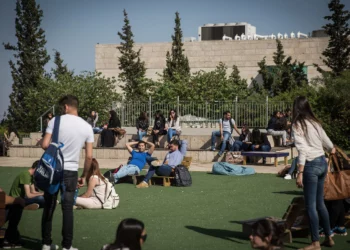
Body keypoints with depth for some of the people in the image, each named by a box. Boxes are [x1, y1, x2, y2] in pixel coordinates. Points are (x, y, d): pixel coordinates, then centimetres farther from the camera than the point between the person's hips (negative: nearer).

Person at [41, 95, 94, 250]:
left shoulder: (56, 121, -5)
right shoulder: (87, 127, 2)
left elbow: (45, 145, -11)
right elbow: (89, 157, 2)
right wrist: (84, 176, 13)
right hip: (71, 172, 1)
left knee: (49, 207, 10)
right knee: (67, 209, 5)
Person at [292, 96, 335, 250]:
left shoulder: (297, 125, -9)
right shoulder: (315, 122, 11)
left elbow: (302, 149, -18)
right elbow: (325, 139, 28)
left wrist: (300, 173, -20)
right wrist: (332, 148, 51)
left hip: (311, 164, -7)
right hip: (322, 162, 7)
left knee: (311, 205, -2)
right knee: (320, 203, 18)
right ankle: (328, 237, 25)